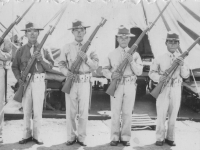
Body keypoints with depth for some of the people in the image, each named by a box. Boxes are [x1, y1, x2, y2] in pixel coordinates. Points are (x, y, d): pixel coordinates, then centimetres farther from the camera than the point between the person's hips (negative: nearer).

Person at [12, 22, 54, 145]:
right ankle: (27, 135, 16)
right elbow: (15, 66, 10)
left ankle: (37, 136, 10)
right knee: (26, 110, 5)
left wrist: (41, 59, -14)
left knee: (37, 110, 0)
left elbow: (50, 66, 2)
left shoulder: (44, 49, 6)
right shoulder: (21, 50, 8)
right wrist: (19, 79, -5)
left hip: (39, 81, -1)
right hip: (25, 82, 1)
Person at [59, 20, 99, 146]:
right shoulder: (67, 48, 6)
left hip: (85, 83, 0)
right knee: (70, 112, 4)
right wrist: (67, 72, -13)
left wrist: (86, 58, -14)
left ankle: (81, 137, 15)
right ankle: (71, 137, 16)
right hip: (71, 82, 0)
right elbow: (61, 64, 6)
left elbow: (96, 65, 2)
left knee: (83, 112, 3)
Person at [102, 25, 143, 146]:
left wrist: (131, 61, -17)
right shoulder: (112, 54, 6)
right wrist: (111, 75, -14)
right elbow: (105, 69, 7)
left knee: (127, 113, 4)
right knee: (115, 112, 1)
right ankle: (115, 137, 11)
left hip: (130, 85, 0)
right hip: (116, 85, 0)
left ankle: (125, 138, 14)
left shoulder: (135, 54, 5)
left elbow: (139, 72, -2)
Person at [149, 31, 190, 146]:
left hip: (176, 89, 2)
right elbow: (152, 72, 2)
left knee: (173, 115, 8)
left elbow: (186, 75, 2)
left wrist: (182, 65, -16)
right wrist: (159, 77, -18)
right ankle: (160, 138, 9)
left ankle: (170, 138, 19)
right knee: (161, 114, -2)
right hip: (163, 88, -2)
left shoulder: (181, 59, 6)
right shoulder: (160, 58, 0)